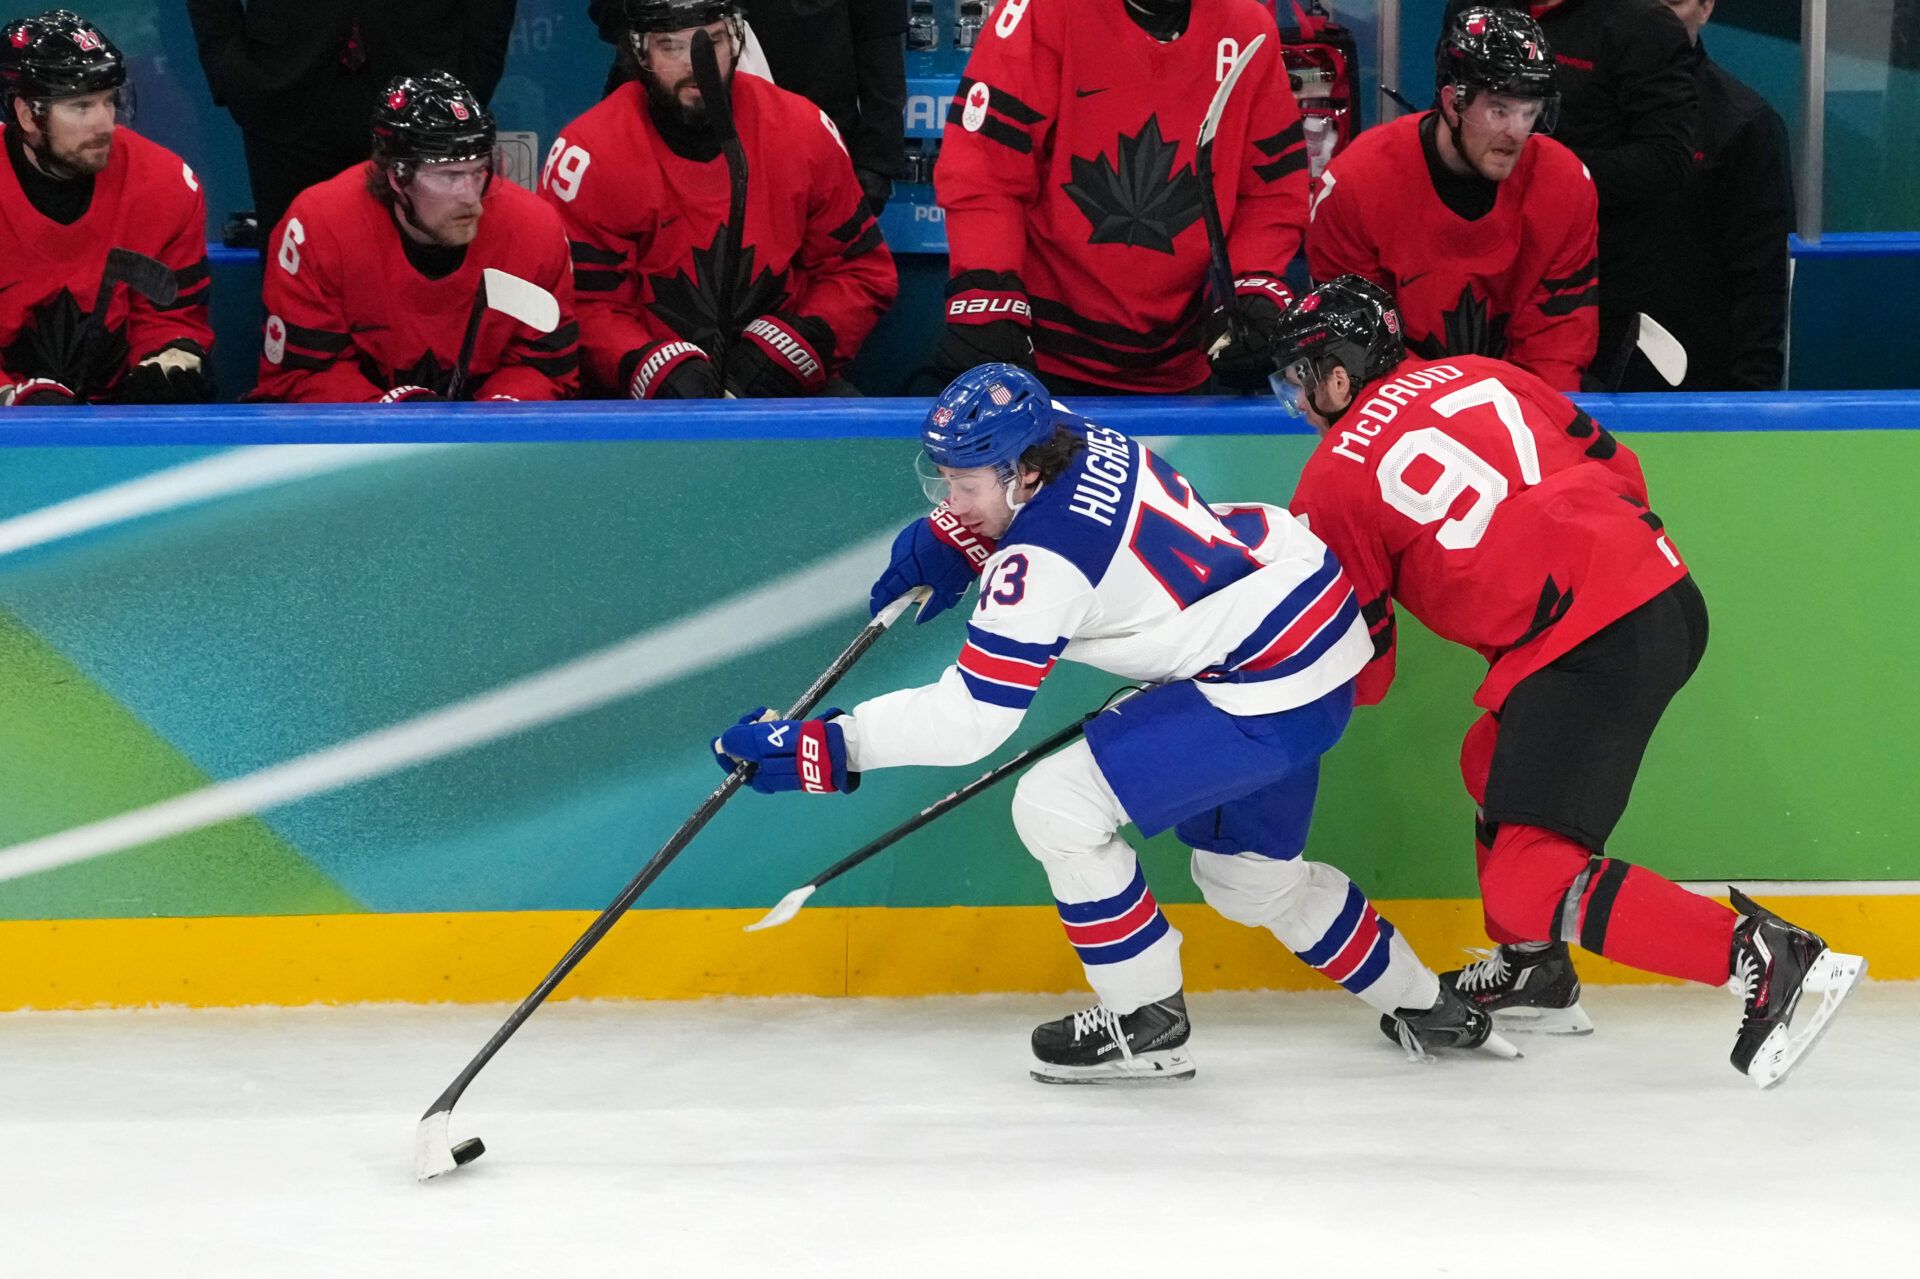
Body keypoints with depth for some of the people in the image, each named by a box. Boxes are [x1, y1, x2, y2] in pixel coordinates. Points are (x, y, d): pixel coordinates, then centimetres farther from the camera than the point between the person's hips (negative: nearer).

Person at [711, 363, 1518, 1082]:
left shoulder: (1044, 564, -25)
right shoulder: (1058, 434, -1)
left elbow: (972, 717, -26)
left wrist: (828, 746, -25)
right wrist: (945, 541, 10)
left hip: (1271, 693, -11)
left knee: (1058, 807, -13)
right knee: (1247, 873, 26)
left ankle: (1147, 1025, 1)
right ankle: (1424, 1007, 41)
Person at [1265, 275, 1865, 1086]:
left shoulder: (1335, 480, 3)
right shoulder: (1475, 376, 19)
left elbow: (1358, 674, 9)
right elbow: (1614, 463, 22)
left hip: (1591, 645, -9)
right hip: (1666, 590, 9)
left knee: (1532, 884, -8)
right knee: (1495, 765, 29)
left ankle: (1768, 963, -19)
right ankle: (1532, 972, 39)